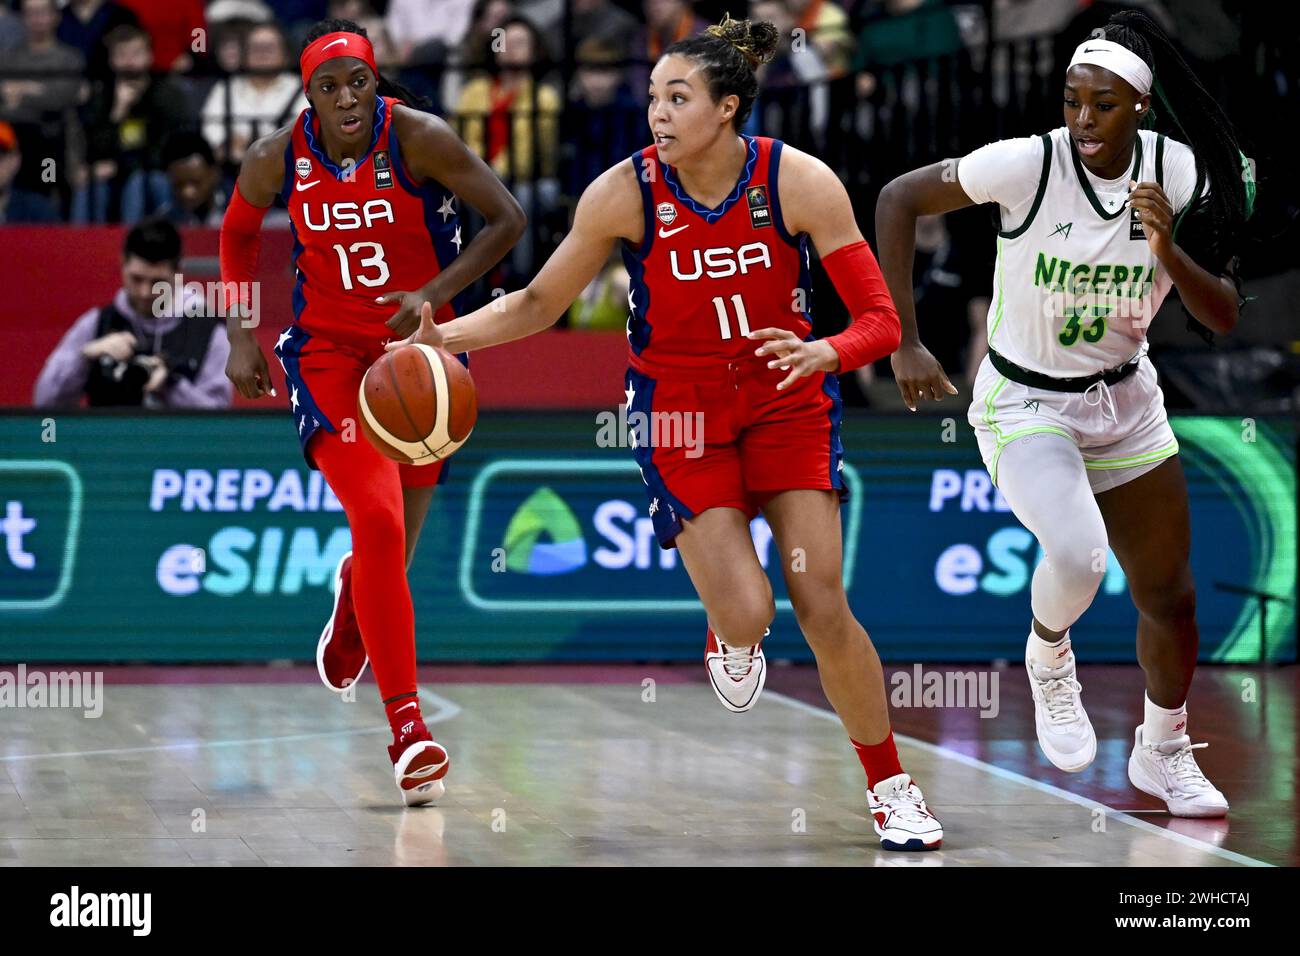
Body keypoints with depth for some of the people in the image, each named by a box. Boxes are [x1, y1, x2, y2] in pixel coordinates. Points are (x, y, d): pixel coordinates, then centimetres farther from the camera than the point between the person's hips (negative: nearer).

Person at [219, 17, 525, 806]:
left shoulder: (420, 139, -16)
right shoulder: (278, 158, -8)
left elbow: (507, 219, -11)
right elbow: (238, 234, 13)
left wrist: (435, 293, -22)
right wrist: (241, 337, 6)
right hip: (329, 349, 0)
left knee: (396, 545, 11)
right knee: (379, 523, -20)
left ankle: (355, 597, 53)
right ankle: (408, 729, -16)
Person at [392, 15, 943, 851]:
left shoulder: (800, 182, -18)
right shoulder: (625, 193, -16)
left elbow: (880, 320, -16)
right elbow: (540, 304, -3)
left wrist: (825, 353, -37)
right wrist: (446, 336, -17)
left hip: (787, 397, 0)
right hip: (679, 410, 0)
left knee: (822, 606, -10)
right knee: (748, 616, -15)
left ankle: (892, 788, 8)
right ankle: (730, 638, 25)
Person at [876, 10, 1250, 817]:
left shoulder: (1178, 173, -11)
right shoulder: (1028, 165, -22)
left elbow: (1224, 316, -8)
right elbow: (899, 199, -13)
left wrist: (1172, 254, -28)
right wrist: (906, 343, -15)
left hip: (1127, 402, 4)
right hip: (1025, 406, -4)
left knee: (1170, 595, 11)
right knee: (1079, 556, -30)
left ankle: (1164, 753, 38)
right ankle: (1049, 657, 6)